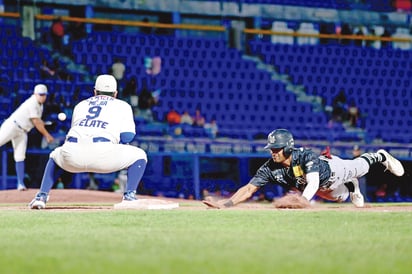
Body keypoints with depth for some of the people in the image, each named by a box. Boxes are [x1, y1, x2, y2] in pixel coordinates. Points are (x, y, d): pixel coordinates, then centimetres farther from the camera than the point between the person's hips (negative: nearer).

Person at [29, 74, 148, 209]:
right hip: (102, 152, -4)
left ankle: (41, 197, 21)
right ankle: (129, 197, 1)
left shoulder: (80, 105, 33)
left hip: (71, 157, 4)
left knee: (55, 156, 39)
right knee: (139, 156, 20)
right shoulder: (122, 106, 23)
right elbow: (127, 137, 9)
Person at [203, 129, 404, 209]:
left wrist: (301, 202, -80)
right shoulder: (270, 168, -36)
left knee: (360, 167, 27)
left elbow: (312, 184, -61)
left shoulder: (306, 156, -47)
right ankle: (351, 187, 66)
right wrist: (225, 204, -55)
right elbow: (249, 189, -40)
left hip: (332, 170, -3)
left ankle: (380, 156, 58)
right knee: (341, 196, 32)